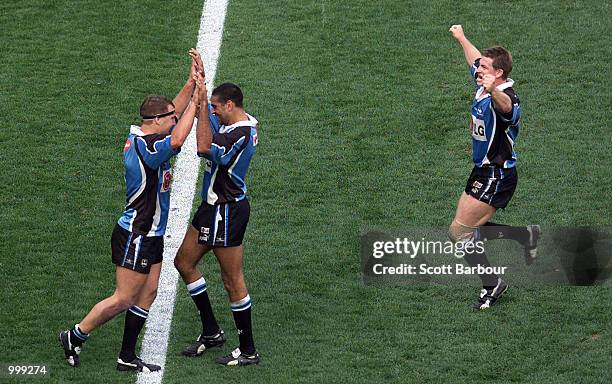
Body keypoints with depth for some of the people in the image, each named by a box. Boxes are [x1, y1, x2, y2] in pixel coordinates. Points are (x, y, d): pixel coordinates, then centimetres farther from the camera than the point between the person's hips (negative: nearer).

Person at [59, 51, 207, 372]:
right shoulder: (144, 147, -23)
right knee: (124, 299, -2)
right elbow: (176, 140, -40)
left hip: (150, 235, 10)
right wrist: (196, 100, -31)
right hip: (135, 236, -10)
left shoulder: (139, 137, 6)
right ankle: (75, 337, 13)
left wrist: (191, 83, 4)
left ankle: (127, 358, 16)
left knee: (147, 295, 10)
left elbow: (176, 111, 18)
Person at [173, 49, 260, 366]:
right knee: (184, 262, 18)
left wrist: (201, 102, -33)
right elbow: (200, 110, 23)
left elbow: (204, 147, -38)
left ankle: (248, 351, 8)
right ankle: (211, 332, 27)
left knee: (232, 281, -2)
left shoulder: (242, 133, -24)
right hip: (213, 207, 11)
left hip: (227, 211, -11)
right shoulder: (232, 123, 6)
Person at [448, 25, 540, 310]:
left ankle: (492, 284, 1)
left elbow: (505, 105, -51)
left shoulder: (506, 97, -24)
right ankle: (526, 235, 23)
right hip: (483, 172, 10)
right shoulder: (483, 86, 4)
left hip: (496, 177, -10)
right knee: (465, 230, 14)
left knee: (459, 231, -11)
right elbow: (475, 59, 26)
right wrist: (461, 38, 42)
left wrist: (493, 92, -73)